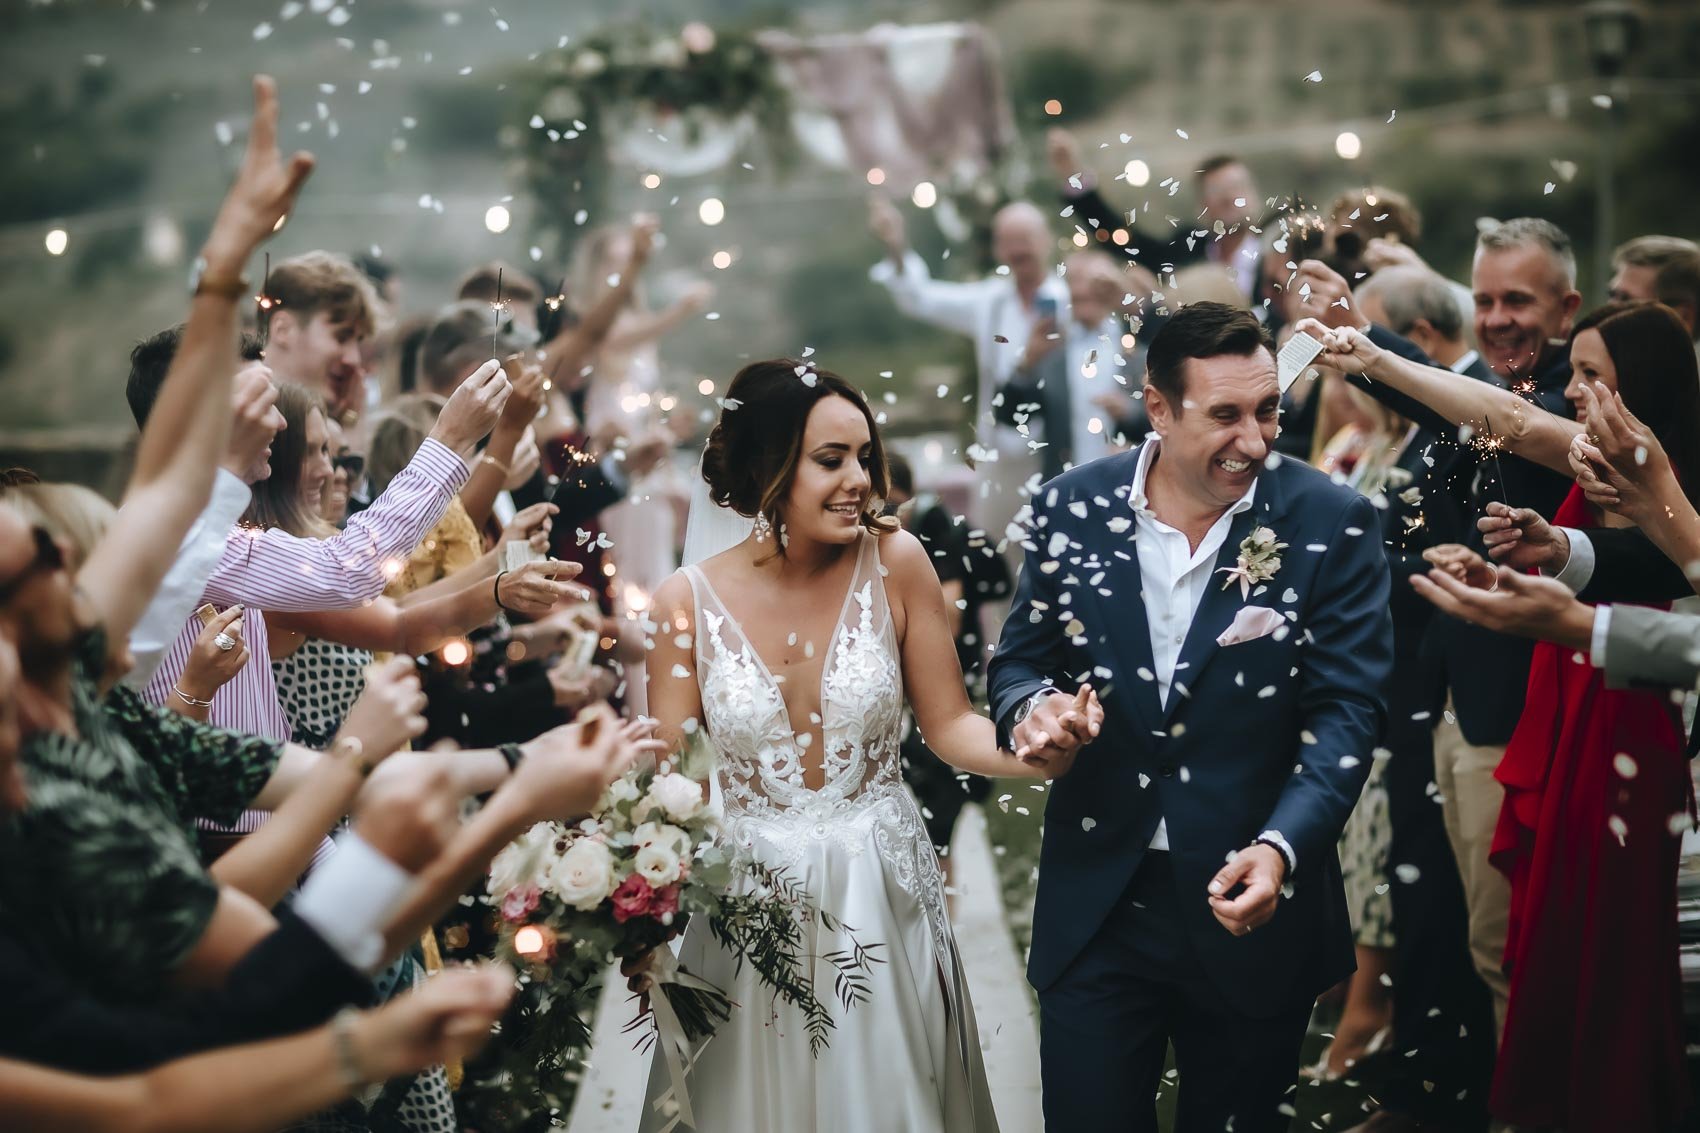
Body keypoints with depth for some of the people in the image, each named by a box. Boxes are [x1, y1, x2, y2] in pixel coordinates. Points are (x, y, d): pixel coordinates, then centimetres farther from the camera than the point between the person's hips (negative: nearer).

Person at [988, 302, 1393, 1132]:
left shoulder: (1332, 525, -7)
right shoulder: (1074, 508, -1)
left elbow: (1347, 710, -10)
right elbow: (1019, 659, 9)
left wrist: (1282, 846, -26)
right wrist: (1031, 706, -16)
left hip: (1250, 906, -1)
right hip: (1093, 904, 1)